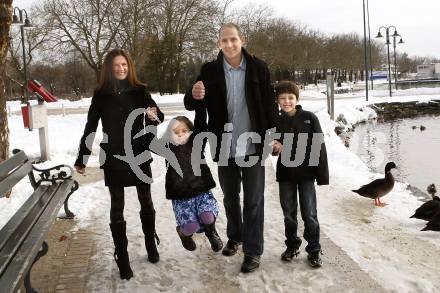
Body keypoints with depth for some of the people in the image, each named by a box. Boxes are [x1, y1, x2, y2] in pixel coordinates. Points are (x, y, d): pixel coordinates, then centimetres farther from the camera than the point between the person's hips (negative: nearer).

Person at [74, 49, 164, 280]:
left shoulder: (139, 91, -1)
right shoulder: (101, 94, 0)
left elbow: (158, 116, -6)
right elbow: (90, 128, 4)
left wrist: (154, 115, -31)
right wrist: (81, 159, 5)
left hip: (139, 156, 0)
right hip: (113, 159, 0)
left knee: (146, 202, 11)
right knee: (117, 208, 4)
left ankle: (151, 244, 31)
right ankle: (122, 257, 11)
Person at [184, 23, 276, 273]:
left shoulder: (258, 68, -5)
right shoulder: (210, 71, -3)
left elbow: (270, 104, -2)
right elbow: (191, 105, -3)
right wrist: (194, 96, -26)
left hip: (253, 147, -2)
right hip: (225, 147, 2)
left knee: (253, 200, 5)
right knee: (230, 197, 19)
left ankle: (253, 251, 16)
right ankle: (235, 236, 41)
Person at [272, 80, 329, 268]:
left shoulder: (309, 118, -7)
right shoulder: (277, 122, 2)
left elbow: (320, 147, -7)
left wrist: (322, 174, -10)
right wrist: (275, 148, -12)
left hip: (306, 173, -3)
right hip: (285, 174, 3)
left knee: (309, 214, 1)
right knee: (289, 212, 13)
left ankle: (314, 250, 15)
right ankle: (292, 245, 30)